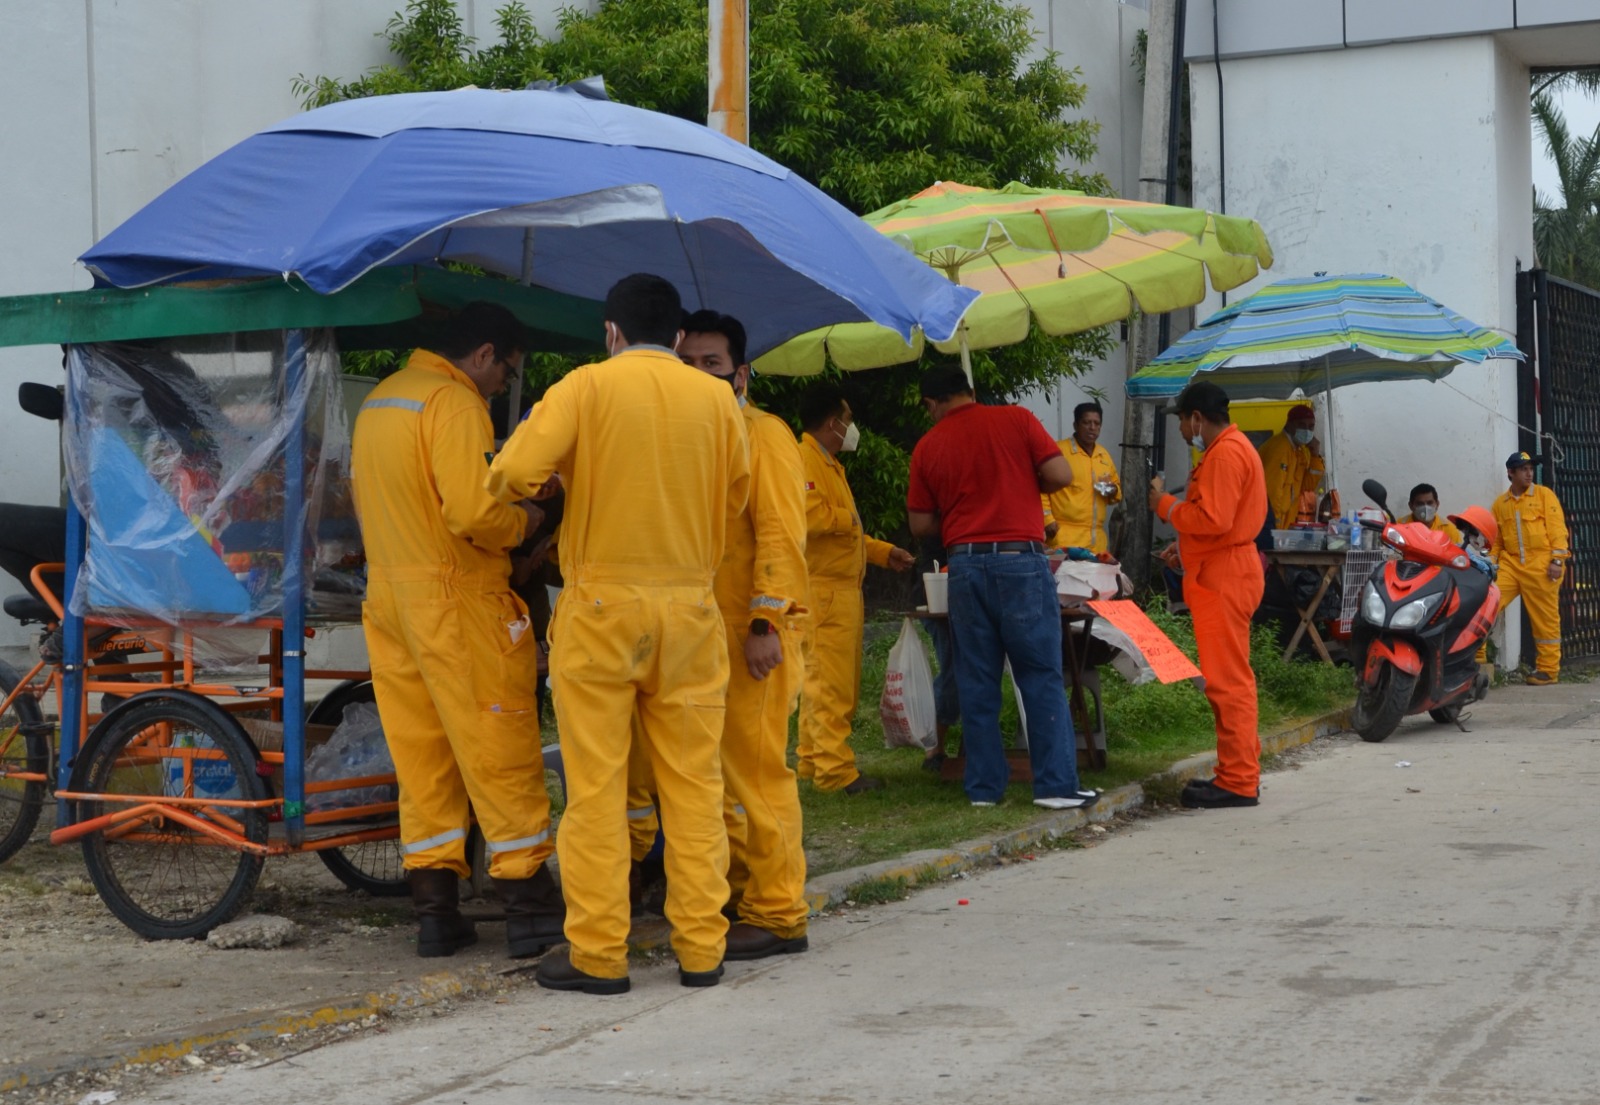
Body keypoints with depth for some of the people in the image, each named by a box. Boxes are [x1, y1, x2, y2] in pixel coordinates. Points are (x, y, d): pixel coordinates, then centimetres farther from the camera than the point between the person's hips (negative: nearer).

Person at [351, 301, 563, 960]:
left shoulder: (379, 400, 16)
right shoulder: (453, 402, -13)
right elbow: (475, 514, -22)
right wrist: (523, 522, -4)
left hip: (388, 598, 9)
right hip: (457, 596, -8)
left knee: (420, 756, 9)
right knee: (501, 753, -3)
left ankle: (435, 914, 11)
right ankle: (529, 911, -1)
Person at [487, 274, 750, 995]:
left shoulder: (587, 386, -4)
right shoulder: (718, 400, 4)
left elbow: (514, 472, -13)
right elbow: (734, 499, 12)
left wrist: (544, 486, 8)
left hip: (600, 607, -2)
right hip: (689, 608, 3)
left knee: (596, 784, 2)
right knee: (693, 782, 8)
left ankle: (597, 954, 4)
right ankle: (701, 948, 11)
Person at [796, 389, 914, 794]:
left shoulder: (829, 465, 23)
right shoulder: (804, 460, -12)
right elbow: (809, 515, -28)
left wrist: (884, 552, 22)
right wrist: (848, 518, -12)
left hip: (842, 589, 11)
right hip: (822, 590, -11)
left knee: (840, 682, 13)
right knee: (830, 684, -10)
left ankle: (812, 761, 18)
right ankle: (835, 771, -10)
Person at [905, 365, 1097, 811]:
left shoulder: (927, 447, 6)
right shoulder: (1016, 420, 1)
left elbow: (920, 524, 8)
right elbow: (1061, 475, -5)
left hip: (964, 562, 2)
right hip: (1020, 558, -2)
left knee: (977, 682, 8)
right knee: (1042, 676, 2)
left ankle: (984, 785, 9)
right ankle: (1056, 784, 0)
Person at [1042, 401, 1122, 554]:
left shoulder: (1104, 455, 18)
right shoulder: (1058, 451, -4)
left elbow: (1117, 485, 29)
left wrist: (1113, 491, 5)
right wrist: (1047, 519, -15)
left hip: (1097, 538, 7)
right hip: (1066, 536, -7)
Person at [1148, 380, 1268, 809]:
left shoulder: (1225, 454, -15)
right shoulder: (1232, 447, 19)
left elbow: (1213, 519, -23)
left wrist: (1165, 505, -11)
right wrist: (1185, 548, 23)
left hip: (1223, 577, -11)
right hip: (1225, 571, 11)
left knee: (1227, 680, -9)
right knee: (1230, 677, 15)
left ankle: (1238, 782, -8)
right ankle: (1241, 770, 21)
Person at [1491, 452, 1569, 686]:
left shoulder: (1544, 495, 4)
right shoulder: (1500, 504, 13)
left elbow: (1557, 528, -3)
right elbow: (1495, 539, 16)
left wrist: (1557, 560, -11)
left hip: (1540, 565, -3)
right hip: (1511, 564, 3)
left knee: (1545, 618, 1)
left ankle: (1548, 669, 9)